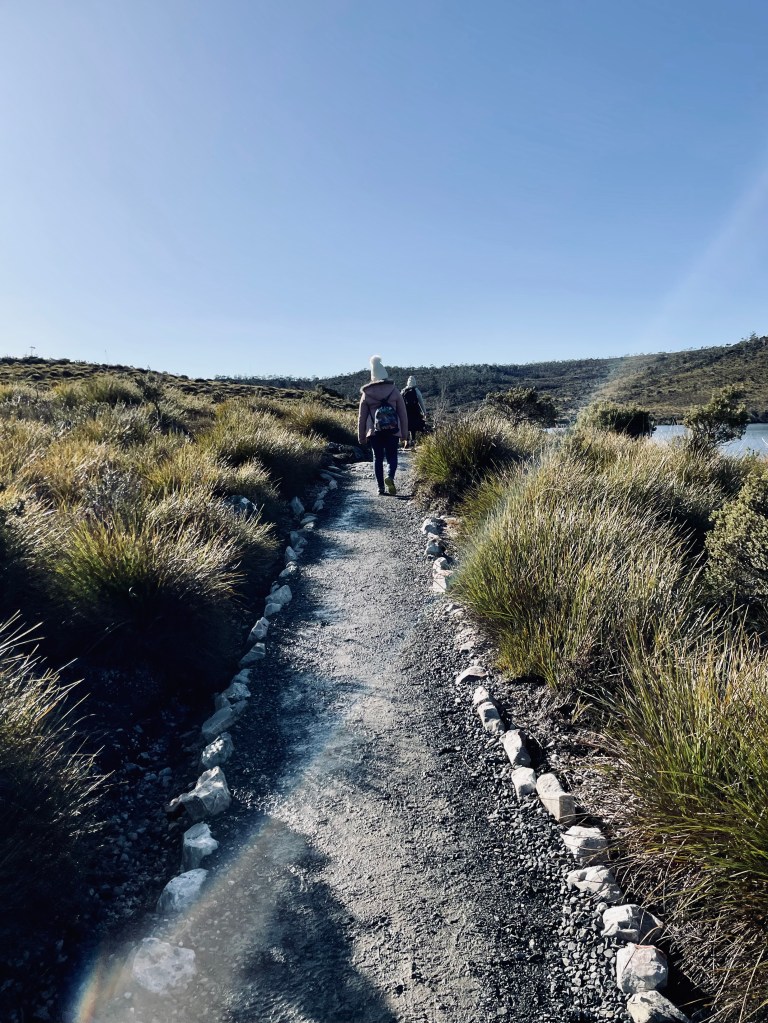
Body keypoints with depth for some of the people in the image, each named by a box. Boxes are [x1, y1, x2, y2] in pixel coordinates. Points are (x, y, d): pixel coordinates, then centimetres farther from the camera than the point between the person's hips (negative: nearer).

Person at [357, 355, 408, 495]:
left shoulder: (366, 394, 4)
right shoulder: (394, 391, 2)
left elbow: (361, 417, 7)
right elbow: (403, 414, 3)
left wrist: (361, 436, 13)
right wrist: (404, 433, 10)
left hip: (374, 432, 1)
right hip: (392, 431, -1)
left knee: (378, 458, 10)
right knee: (392, 457, 8)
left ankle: (381, 487, 5)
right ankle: (390, 477, -20)